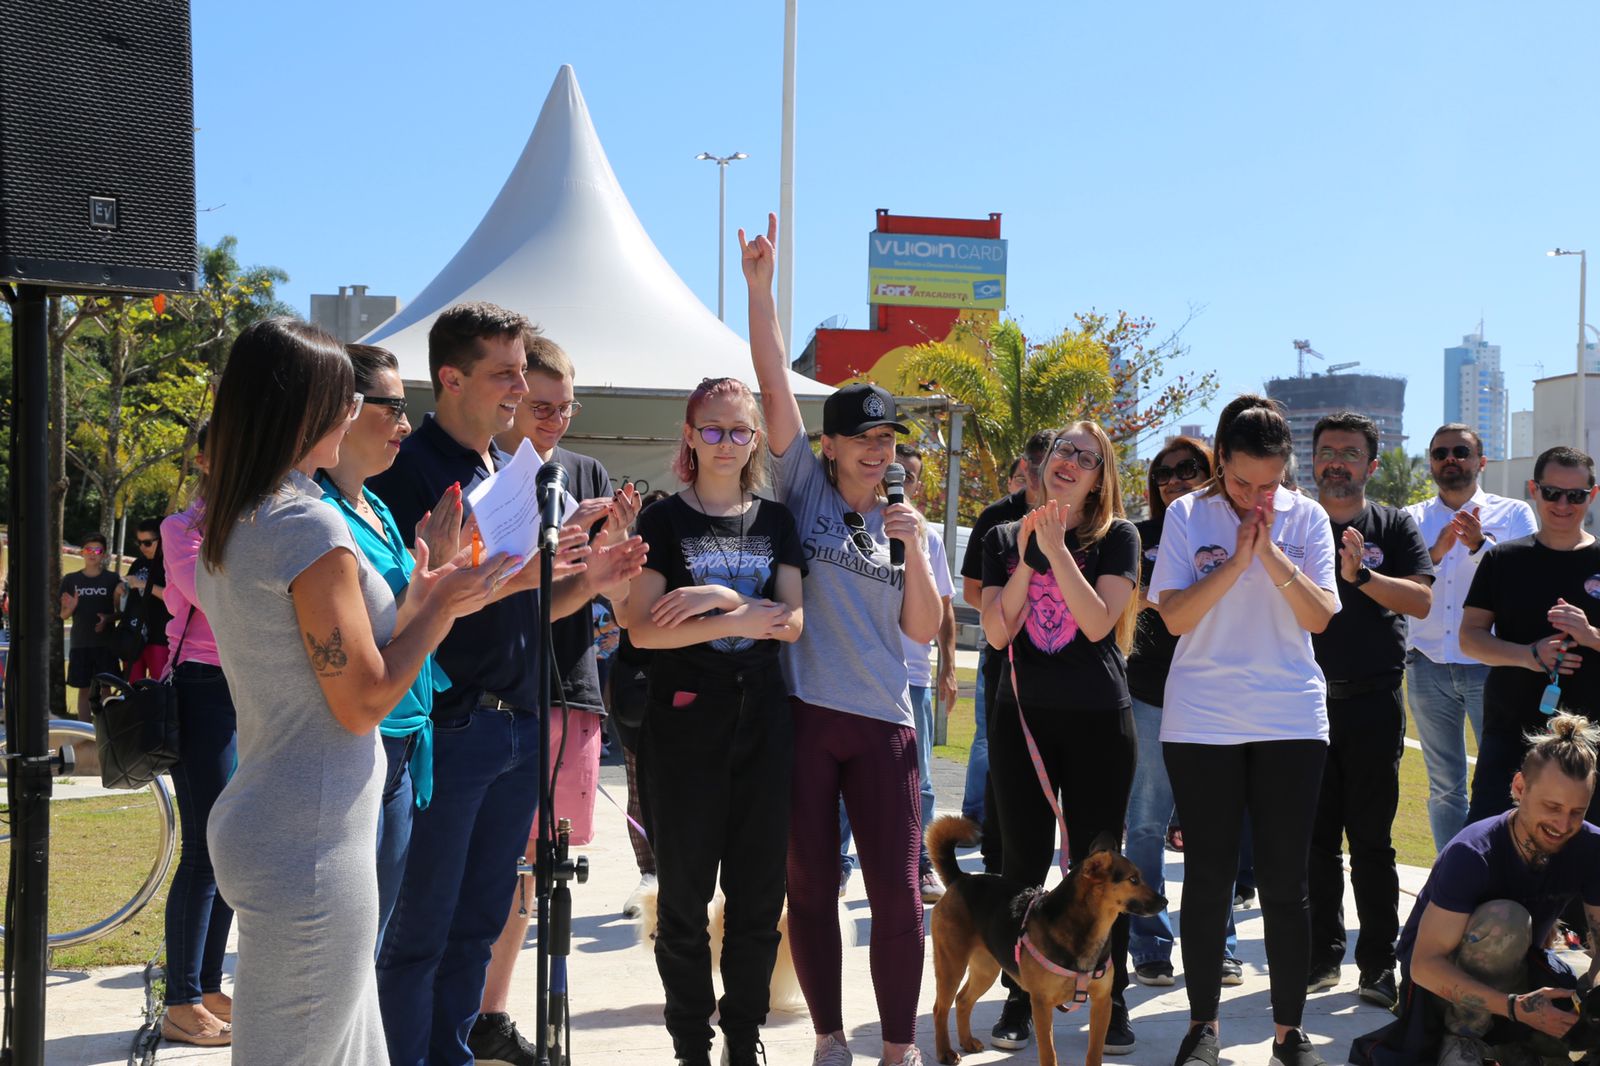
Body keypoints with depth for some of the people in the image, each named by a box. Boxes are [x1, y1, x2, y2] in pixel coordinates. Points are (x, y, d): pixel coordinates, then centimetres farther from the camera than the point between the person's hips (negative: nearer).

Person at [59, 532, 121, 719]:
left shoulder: (112, 579, 3)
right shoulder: (70, 580, 7)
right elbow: (64, 615, 10)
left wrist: (107, 618, -15)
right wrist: (70, 608, -13)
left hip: (105, 644, -1)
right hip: (80, 644, 2)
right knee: (84, 689, 5)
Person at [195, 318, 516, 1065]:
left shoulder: (227, 528, 12)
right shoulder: (311, 527, -17)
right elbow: (363, 702, -16)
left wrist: (418, 602, 14)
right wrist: (442, 608, -4)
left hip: (255, 819, 10)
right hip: (311, 840, -10)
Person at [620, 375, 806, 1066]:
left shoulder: (775, 521, 10)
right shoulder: (665, 520, 0)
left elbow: (793, 622, 0)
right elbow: (642, 627, -10)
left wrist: (721, 597, -15)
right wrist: (742, 618, -15)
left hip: (763, 717, 3)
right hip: (686, 718, -3)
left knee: (758, 890, 8)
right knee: (686, 893, 3)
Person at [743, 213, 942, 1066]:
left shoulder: (906, 524, 11)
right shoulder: (804, 490, 4)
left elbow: (924, 630, 3)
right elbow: (774, 385, -5)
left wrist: (913, 549, -10)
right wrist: (759, 287, -11)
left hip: (881, 721, 2)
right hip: (803, 713, -2)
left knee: (897, 888, 0)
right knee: (810, 885, 6)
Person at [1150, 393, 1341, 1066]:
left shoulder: (1307, 518, 2)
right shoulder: (1187, 516, 0)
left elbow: (1320, 616, -5)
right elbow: (1174, 616, -8)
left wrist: (1272, 555, -16)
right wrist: (1237, 560, -15)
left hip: (1291, 722, 1)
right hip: (1201, 724, 0)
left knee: (1285, 882, 4)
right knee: (1208, 879, 6)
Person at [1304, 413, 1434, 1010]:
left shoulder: (1393, 527, 6)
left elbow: (1421, 600, -6)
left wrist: (1360, 574, -18)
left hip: (1372, 700, -1)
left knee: (1371, 841, 3)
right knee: (1315, 838, 7)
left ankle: (1379, 965, 10)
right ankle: (1321, 958, 17)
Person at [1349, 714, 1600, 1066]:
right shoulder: (1471, 855, -29)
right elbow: (1423, 966, -34)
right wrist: (1514, 1006, -45)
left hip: (1515, 970, 5)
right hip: (1444, 977, -5)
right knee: (1504, 919, -35)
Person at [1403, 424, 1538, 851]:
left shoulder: (1512, 513, 6)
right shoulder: (1413, 519, 11)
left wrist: (1480, 543, -28)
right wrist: (1434, 553, -20)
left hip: (1490, 666, -2)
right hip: (1429, 667, 2)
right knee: (1444, 786, 8)